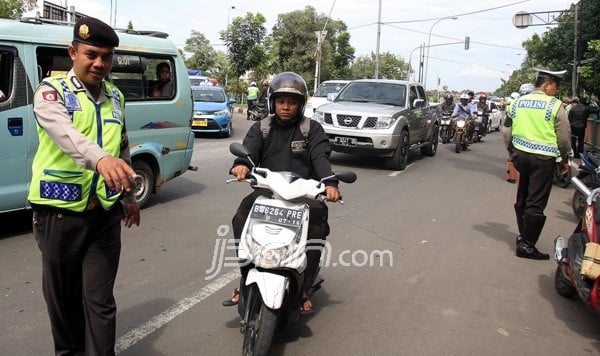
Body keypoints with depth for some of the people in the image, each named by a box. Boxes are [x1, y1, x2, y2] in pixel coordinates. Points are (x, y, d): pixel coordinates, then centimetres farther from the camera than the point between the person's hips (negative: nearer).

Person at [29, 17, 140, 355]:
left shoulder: (115, 96, 9)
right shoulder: (51, 91, -7)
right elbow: (65, 133, -30)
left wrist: (130, 195, 22)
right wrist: (100, 158, -48)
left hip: (105, 214, 3)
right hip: (60, 212, -2)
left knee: (99, 299, 4)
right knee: (63, 295, 14)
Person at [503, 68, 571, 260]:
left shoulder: (518, 102, 6)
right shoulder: (554, 105, -9)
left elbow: (507, 131, 11)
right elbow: (563, 137, -6)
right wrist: (565, 160, 7)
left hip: (521, 154, 6)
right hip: (543, 158, -6)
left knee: (522, 197, 18)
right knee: (536, 203, -2)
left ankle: (523, 236, 30)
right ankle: (526, 245, 0)